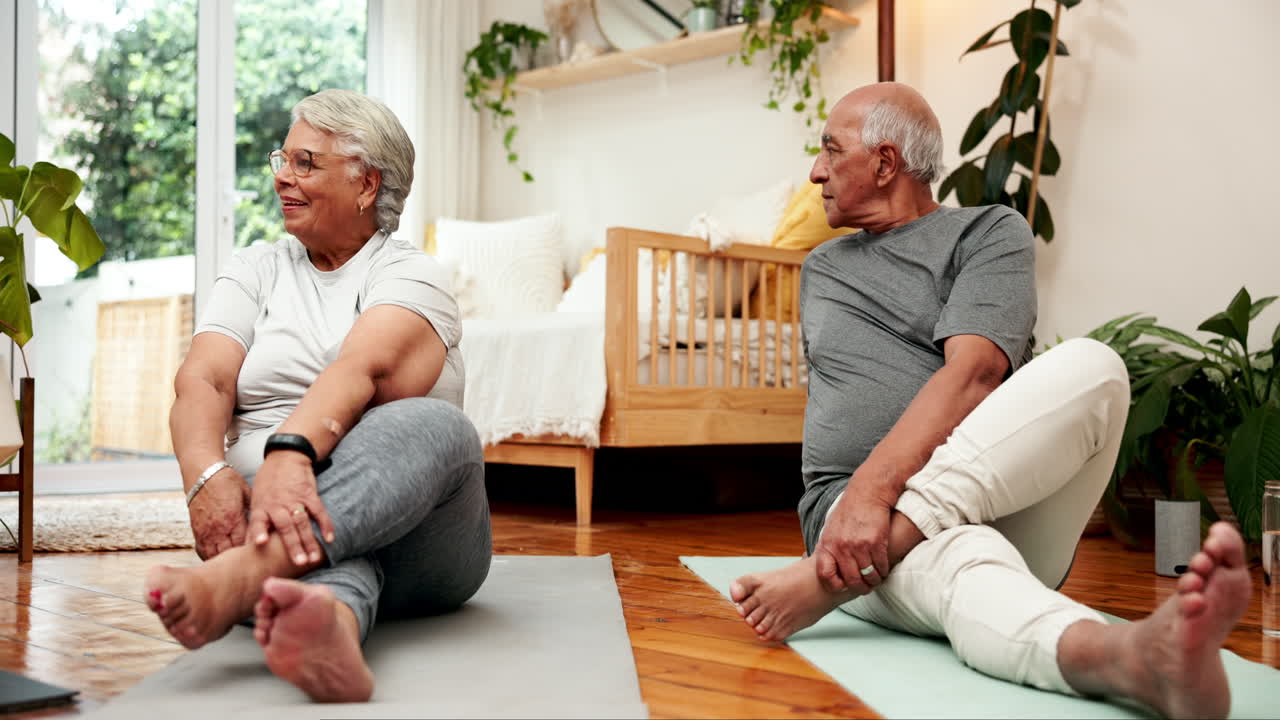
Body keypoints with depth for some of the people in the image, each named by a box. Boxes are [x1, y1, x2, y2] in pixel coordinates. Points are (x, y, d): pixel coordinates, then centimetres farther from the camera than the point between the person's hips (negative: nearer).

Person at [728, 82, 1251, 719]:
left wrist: (872, 488, -23)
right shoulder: (820, 269, 28)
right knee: (957, 556, -35)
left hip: (1004, 499, -1)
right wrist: (850, 502, 12)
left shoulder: (989, 232, 10)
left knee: (1088, 365, -30)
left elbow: (972, 374, -9)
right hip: (853, 506, 1)